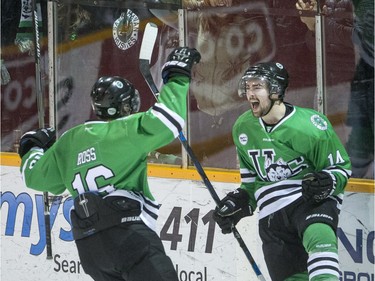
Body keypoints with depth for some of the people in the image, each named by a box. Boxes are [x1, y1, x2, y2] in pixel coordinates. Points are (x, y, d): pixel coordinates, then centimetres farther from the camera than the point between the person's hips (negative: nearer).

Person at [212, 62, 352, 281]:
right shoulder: (243, 128, 9)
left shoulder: (310, 125, -9)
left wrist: (328, 182, -20)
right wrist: (241, 201, 8)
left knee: (319, 237, -37)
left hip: (312, 201, -5)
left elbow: (342, 167, 0)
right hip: (272, 217, 5)